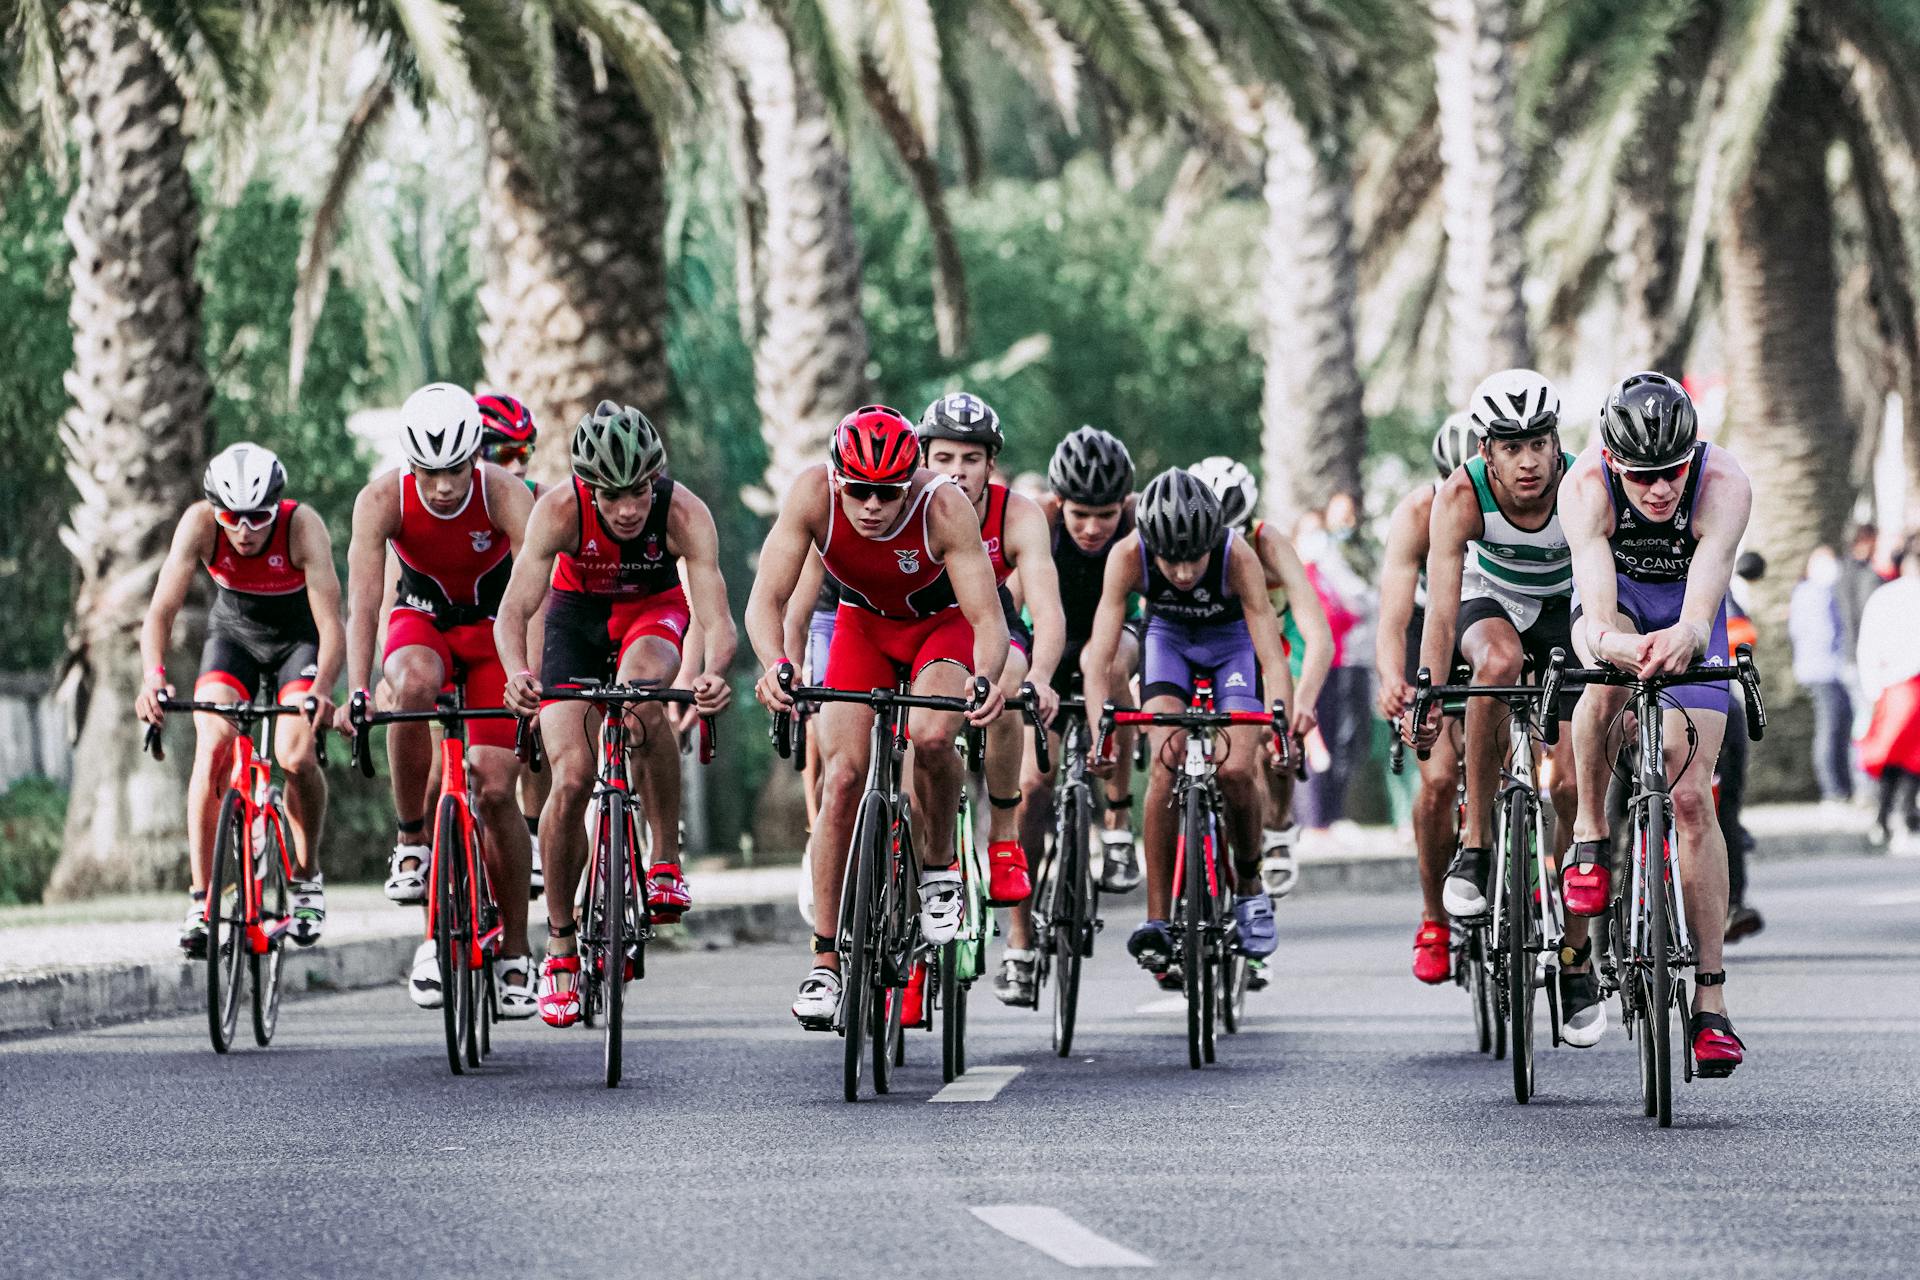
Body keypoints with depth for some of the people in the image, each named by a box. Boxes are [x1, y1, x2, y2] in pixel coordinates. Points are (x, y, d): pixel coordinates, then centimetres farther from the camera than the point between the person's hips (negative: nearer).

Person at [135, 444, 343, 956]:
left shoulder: (303, 527, -32)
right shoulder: (199, 524, -27)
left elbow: (331, 626, -37)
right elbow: (161, 610, -32)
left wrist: (322, 690, -54)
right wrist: (153, 677, -50)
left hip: (299, 639, -1)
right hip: (233, 632, 1)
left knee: (296, 757, -21)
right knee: (213, 745, -21)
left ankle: (306, 876, 6)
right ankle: (200, 900, -16)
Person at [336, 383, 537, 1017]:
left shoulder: (505, 495, -28)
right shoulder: (382, 499, -26)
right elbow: (363, 601, -32)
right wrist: (356, 692, -44)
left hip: (493, 625, -1)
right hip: (421, 619, 1)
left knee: (495, 789, -10)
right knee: (413, 686, -37)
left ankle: (514, 952, 4)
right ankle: (412, 842, -19)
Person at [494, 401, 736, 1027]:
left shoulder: (684, 514, -32)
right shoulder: (560, 510, -32)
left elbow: (715, 617, -39)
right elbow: (514, 609, -38)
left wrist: (714, 673, -61)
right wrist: (518, 674, -59)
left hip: (654, 611, 0)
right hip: (577, 616, 1)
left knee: (641, 693, -36)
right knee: (571, 778, -12)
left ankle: (667, 858, -19)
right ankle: (560, 945, 5)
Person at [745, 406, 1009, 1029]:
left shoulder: (945, 507, -34)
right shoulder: (814, 494, -30)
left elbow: (988, 617, -34)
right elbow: (766, 599, -31)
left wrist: (986, 676, -55)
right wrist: (774, 664, -51)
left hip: (942, 623, -2)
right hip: (864, 625, 2)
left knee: (930, 735, -32)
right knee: (842, 778, -12)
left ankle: (940, 868, -4)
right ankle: (825, 962, -3)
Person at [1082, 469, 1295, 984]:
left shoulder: (1238, 558, -35)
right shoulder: (1129, 556, -32)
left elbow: (1273, 656, -37)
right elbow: (1099, 654, -33)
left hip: (1231, 640, -1)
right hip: (1168, 637, 1)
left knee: (1235, 770, -19)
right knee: (1167, 763, -21)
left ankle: (1250, 889, 8)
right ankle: (1157, 921, -18)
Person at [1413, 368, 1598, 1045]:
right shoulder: (1461, 496, -29)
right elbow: (1442, 607, -34)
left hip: (1566, 610, 0)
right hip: (1493, 603, 0)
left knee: (1571, 782, -10)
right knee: (1499, 661, -37)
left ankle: (1577, 958, 6)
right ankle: (1475, 848, -27)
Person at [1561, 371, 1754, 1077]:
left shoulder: (1724, 484, -36)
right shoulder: (1586, 486, -35)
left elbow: (1700, 614, -45)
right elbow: (1599, 619, -43)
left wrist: (1684, 639, -68)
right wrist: (1617, 644, -66)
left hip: (1688, 608, 0)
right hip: (1617, 598, 0)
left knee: (1692, 795, -11)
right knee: (1609, 675, -37)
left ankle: (1710, 1003, -9)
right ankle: (1589, 839, -15)